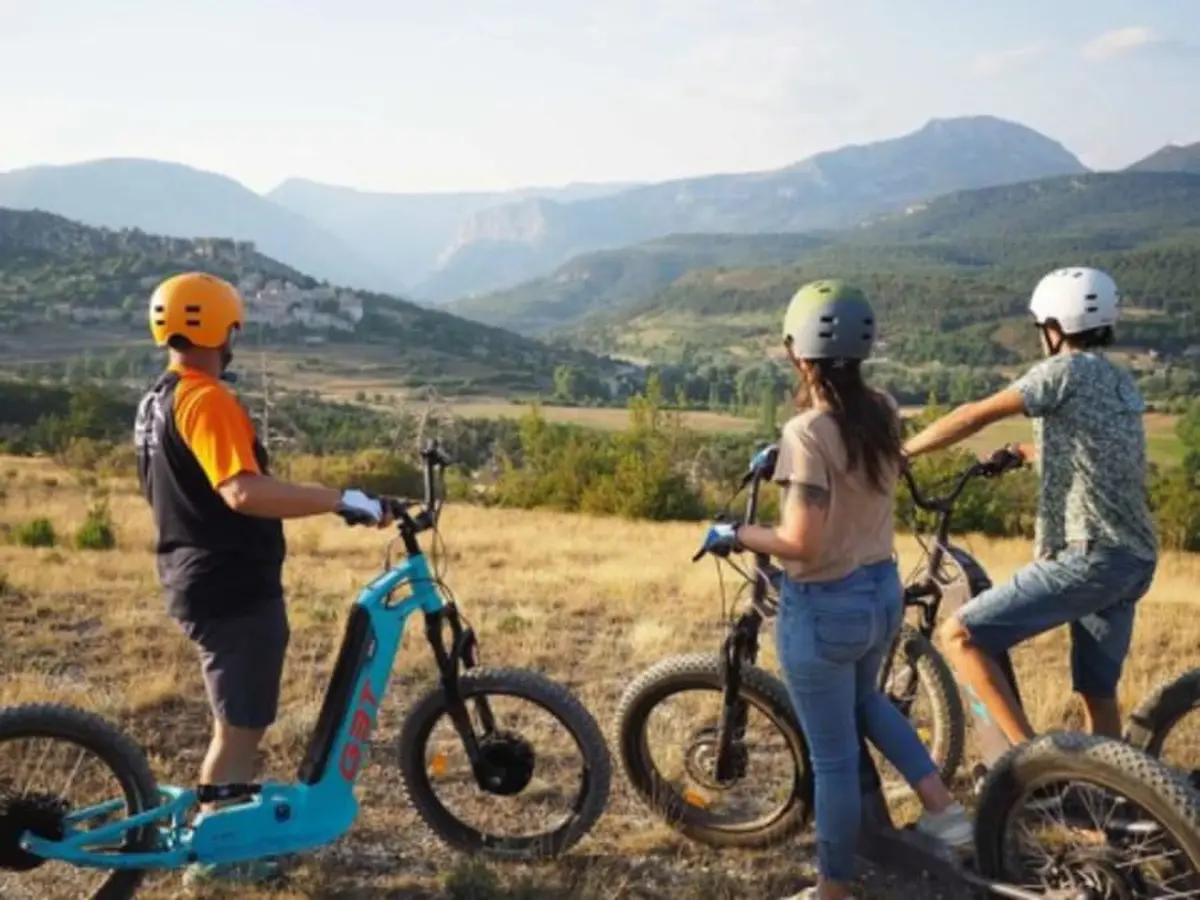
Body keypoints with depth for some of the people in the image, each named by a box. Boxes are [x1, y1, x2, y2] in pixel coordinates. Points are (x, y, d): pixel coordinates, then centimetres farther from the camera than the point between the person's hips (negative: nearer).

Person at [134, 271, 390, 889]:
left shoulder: (158, 401, 13)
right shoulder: (206, 400, -20)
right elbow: (244, 493, -33)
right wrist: (344, 500, -33)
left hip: (201, 581, 10)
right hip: (234, 588, -10)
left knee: (240, 720, 22)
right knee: (240, 726, 2)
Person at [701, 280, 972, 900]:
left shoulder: (806, 433, -24)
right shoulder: (883, 412, -2)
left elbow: (801, 544, -27)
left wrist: (735, 535, -11)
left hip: (823, 608, -7)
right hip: (883, 592, 7)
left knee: (834, 758, 9)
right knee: (864, 700, 35)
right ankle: (943, 806, 29)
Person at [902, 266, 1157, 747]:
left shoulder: (1067, 370, -8)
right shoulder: (1121, 382, 18)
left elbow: (974, 416, -11)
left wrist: (900, 453, -3)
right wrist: (1028, 452, 49)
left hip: (1087, 558, -9)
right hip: (1136, 560, 9)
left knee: (959, 635, -8)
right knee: (1098, 690, 18)